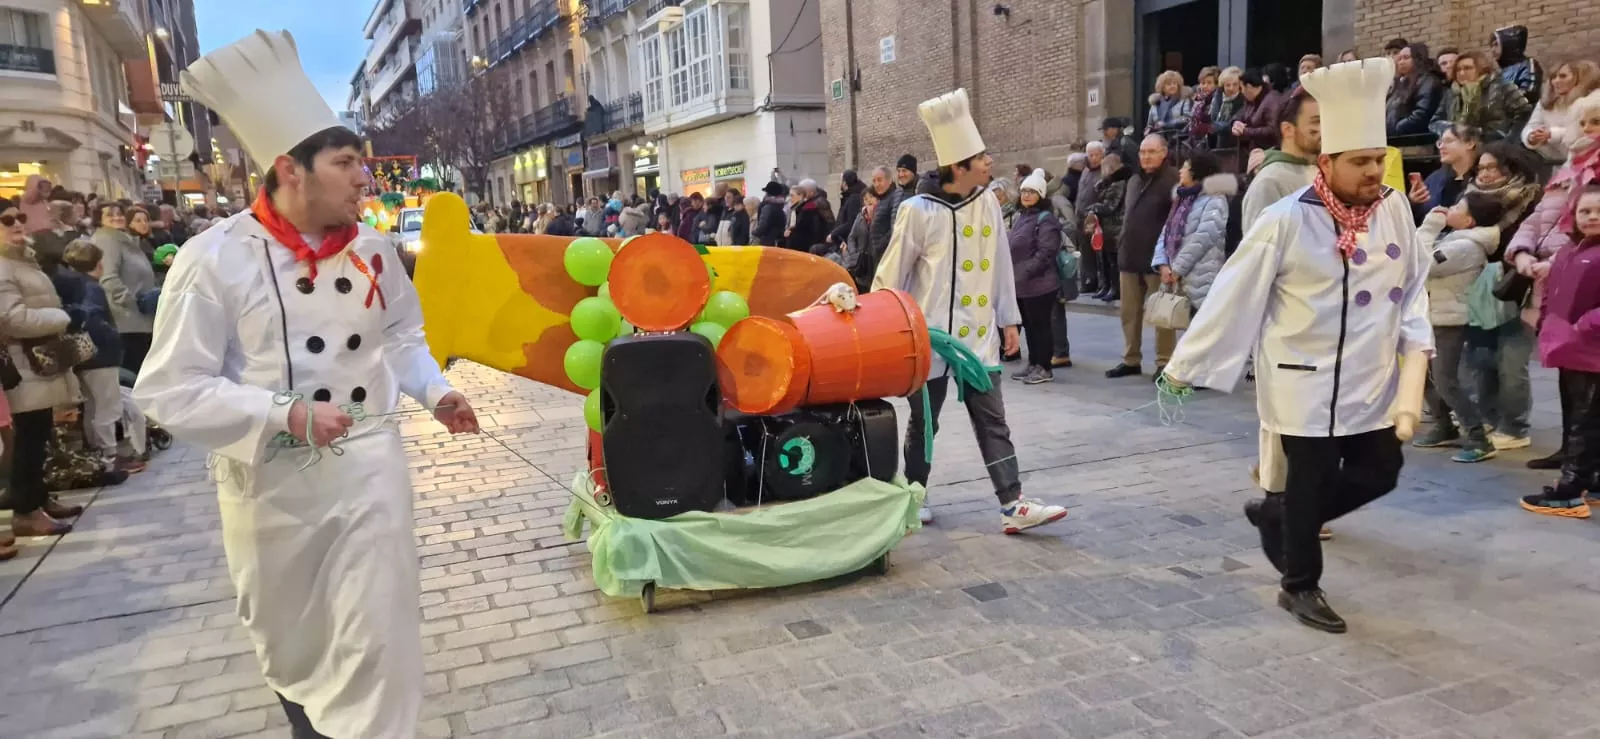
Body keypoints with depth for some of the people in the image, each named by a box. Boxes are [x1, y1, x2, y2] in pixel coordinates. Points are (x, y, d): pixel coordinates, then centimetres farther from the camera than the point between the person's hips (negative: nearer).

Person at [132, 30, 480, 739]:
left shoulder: (371, 249, -1)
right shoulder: (214, 258, -14)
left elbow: (401, 334, 14)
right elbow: (170, 389, -14)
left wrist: (435, 392, -4)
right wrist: (284, 414, -25)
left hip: (369, 465, 2)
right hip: (273, 480, -1)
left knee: (377, 638, 1)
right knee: (291, 641, 19)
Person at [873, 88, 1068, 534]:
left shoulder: (988, 203, 2)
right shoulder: (919, 211, -13)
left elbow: (1000, 266, 9)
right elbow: (891, 277, -7)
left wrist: (1009, 320, 10)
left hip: (977, 336, 5)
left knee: (992, 421, 4)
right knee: (924, 422, 9)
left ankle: (1013, 506, 5)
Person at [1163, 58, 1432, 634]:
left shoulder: (1394, 209, -1)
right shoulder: (1288, 220, -17)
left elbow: (1413, 284, 12)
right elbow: (1234, 295, -13)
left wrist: (1416, 346, -1)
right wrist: (1185, 364, -10)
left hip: (1370, 380, 6)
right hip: (1305, 380, -6)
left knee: (1379, 473, 12)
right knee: (1312, 482, 3)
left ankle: (1275, 514, 34)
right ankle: (1300, 586, 25)